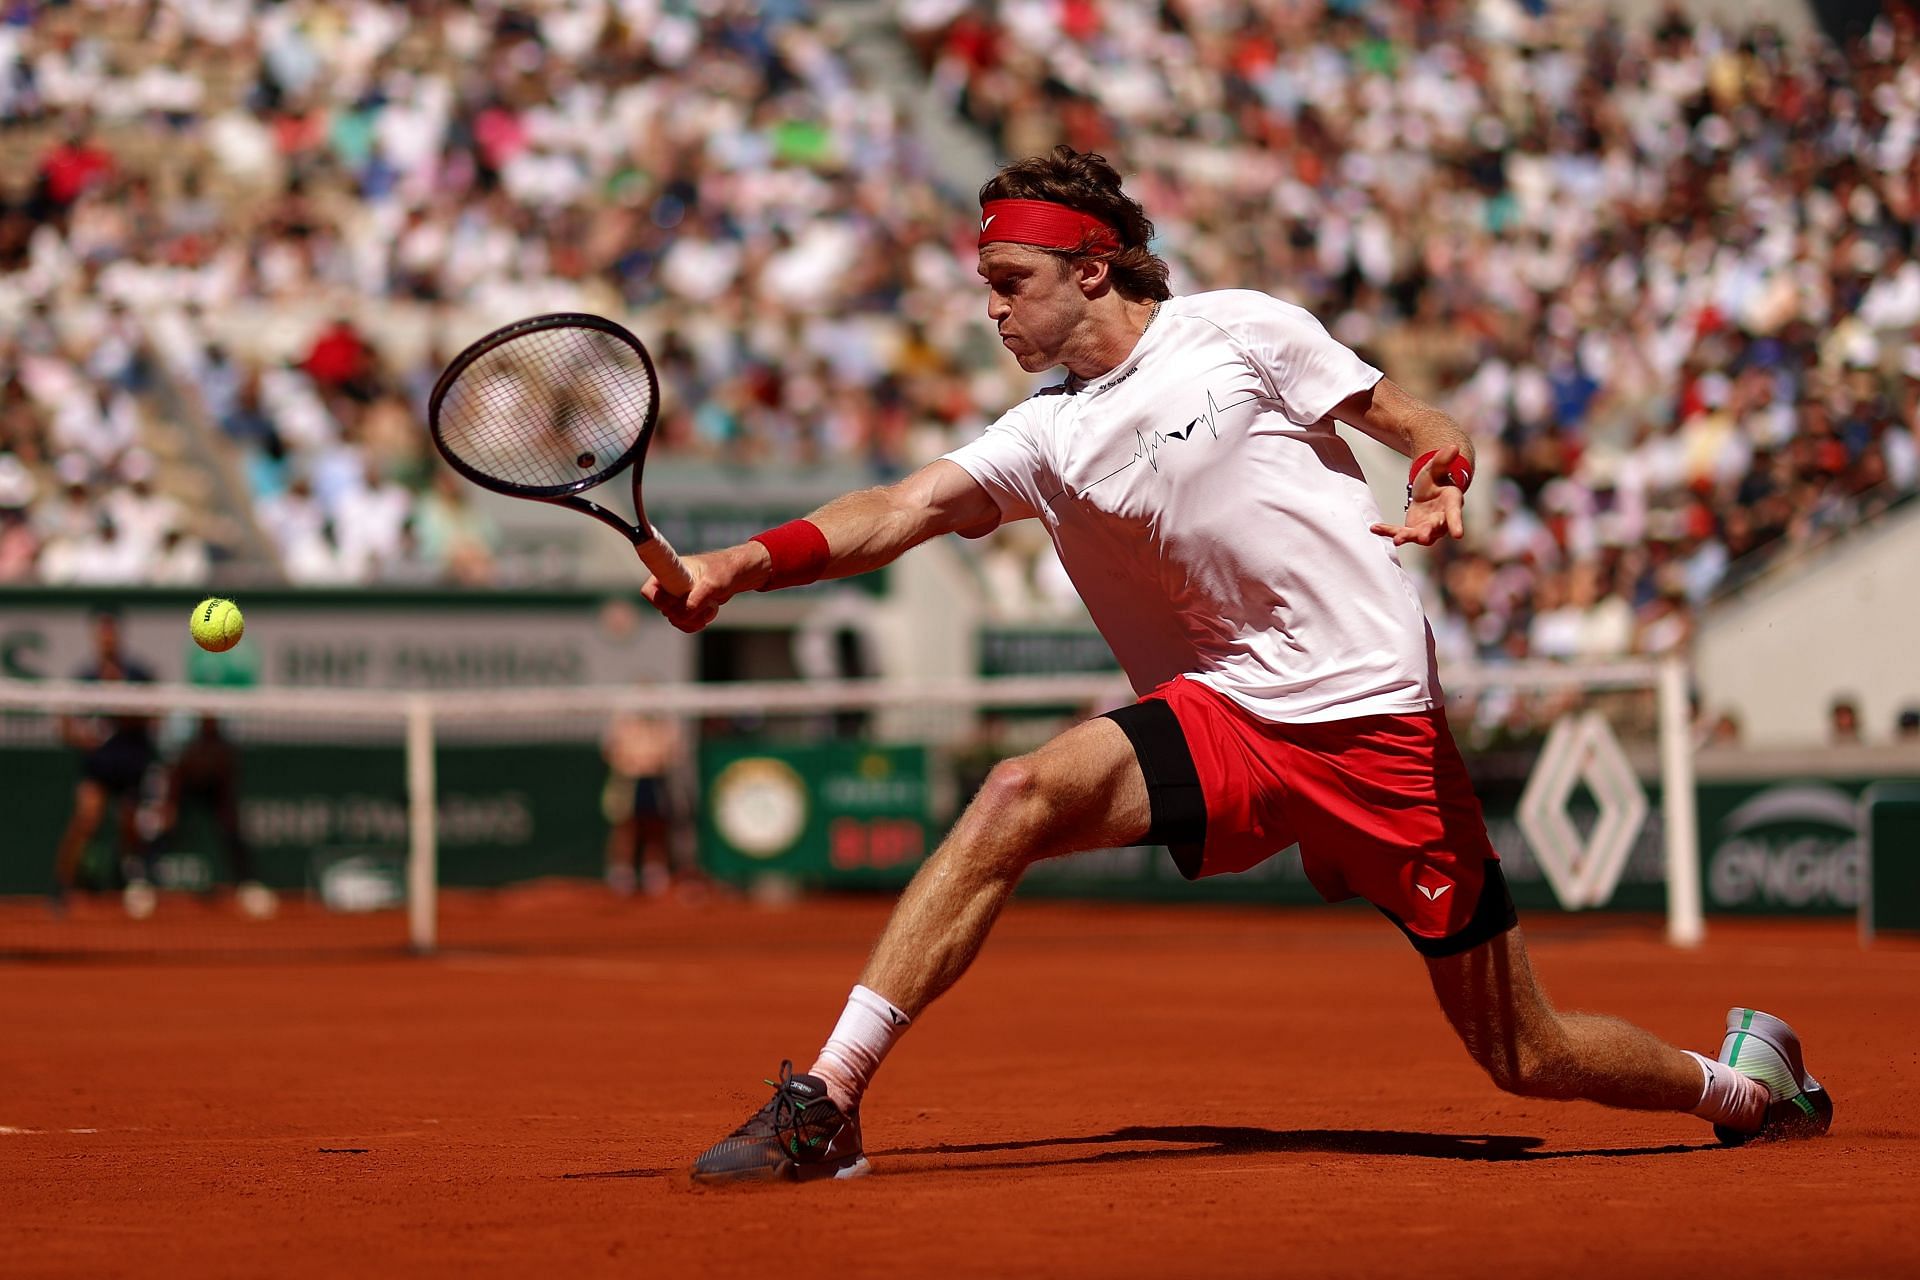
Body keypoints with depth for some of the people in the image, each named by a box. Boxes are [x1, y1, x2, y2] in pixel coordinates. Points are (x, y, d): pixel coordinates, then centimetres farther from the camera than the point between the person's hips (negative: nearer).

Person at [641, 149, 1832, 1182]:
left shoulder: (1239, 330, -1)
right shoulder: (1043, 437, 9)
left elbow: (1425, 427, 5)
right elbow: (898, 512, -4)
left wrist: (1445, 481, -19)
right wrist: (738, 566, -20)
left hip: (1379, 719, -3)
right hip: (1224, 718, 3)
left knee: (1529, 1058, 0)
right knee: (1022, 793, -25)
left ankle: (1744, 1084, 30)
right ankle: (827, 1105, -24)